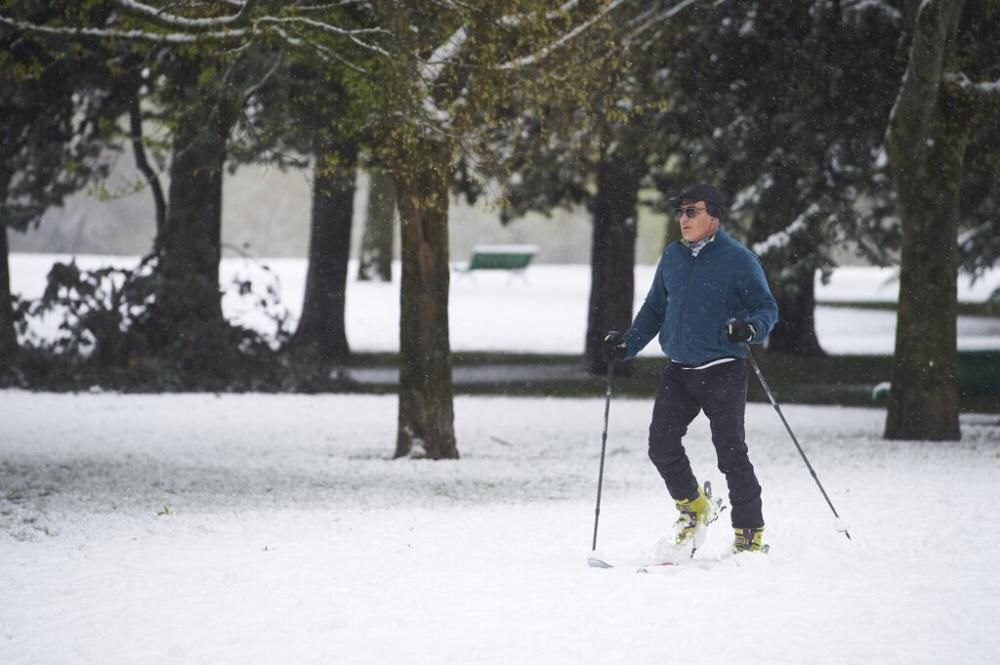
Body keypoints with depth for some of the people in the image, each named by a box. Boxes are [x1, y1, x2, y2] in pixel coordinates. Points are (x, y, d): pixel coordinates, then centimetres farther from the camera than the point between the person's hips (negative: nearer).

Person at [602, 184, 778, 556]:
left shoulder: (738, 260, -7)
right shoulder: (672, 258, 10)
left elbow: (767, 308, -6)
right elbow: (654, 309, 20)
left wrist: (751, 328, -27)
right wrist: (625, 346, 10)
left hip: (723, 372, -5)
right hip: (678, 372, 5)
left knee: (731, 454, -4)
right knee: (661, 445, -3)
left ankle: (750, 535, 7)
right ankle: (693, 507, 22)